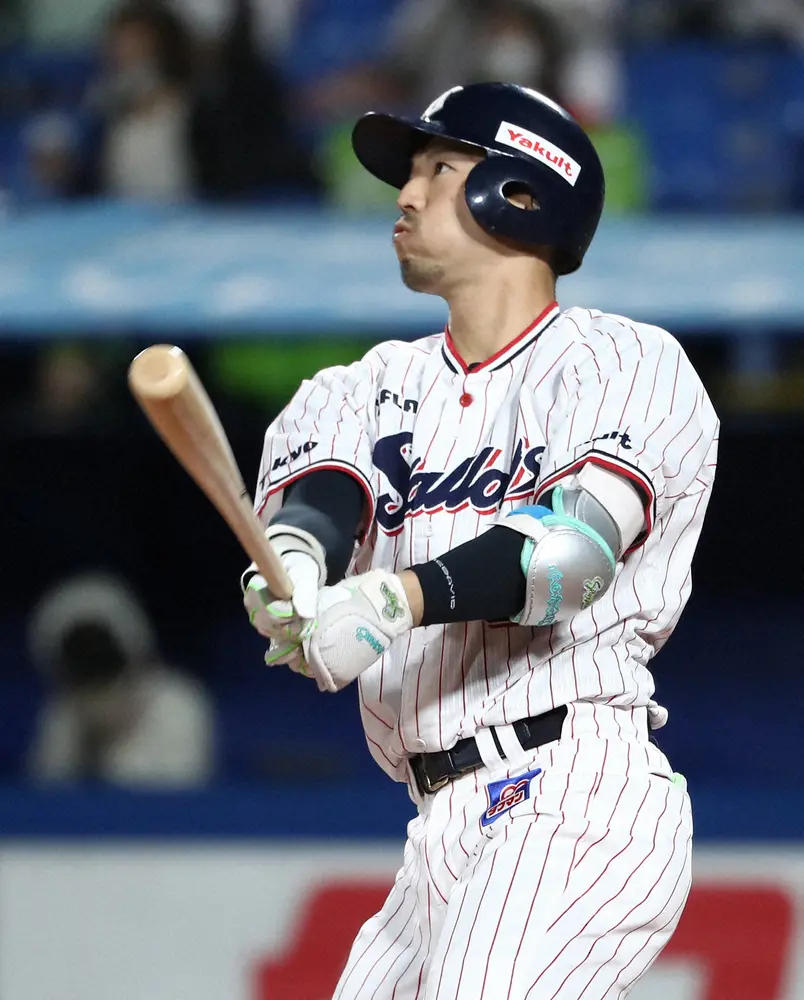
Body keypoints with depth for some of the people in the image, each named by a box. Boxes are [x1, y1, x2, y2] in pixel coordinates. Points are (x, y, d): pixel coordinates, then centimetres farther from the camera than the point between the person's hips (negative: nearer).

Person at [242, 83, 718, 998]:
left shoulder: (631, 366, 3)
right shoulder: (371, 389, 20)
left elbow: (581, 536, -16)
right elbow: (321, 495, -2)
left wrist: (397, 600, -33)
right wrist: (295, 558, -28)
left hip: (579, 794, -7)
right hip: (446, 833, 7)